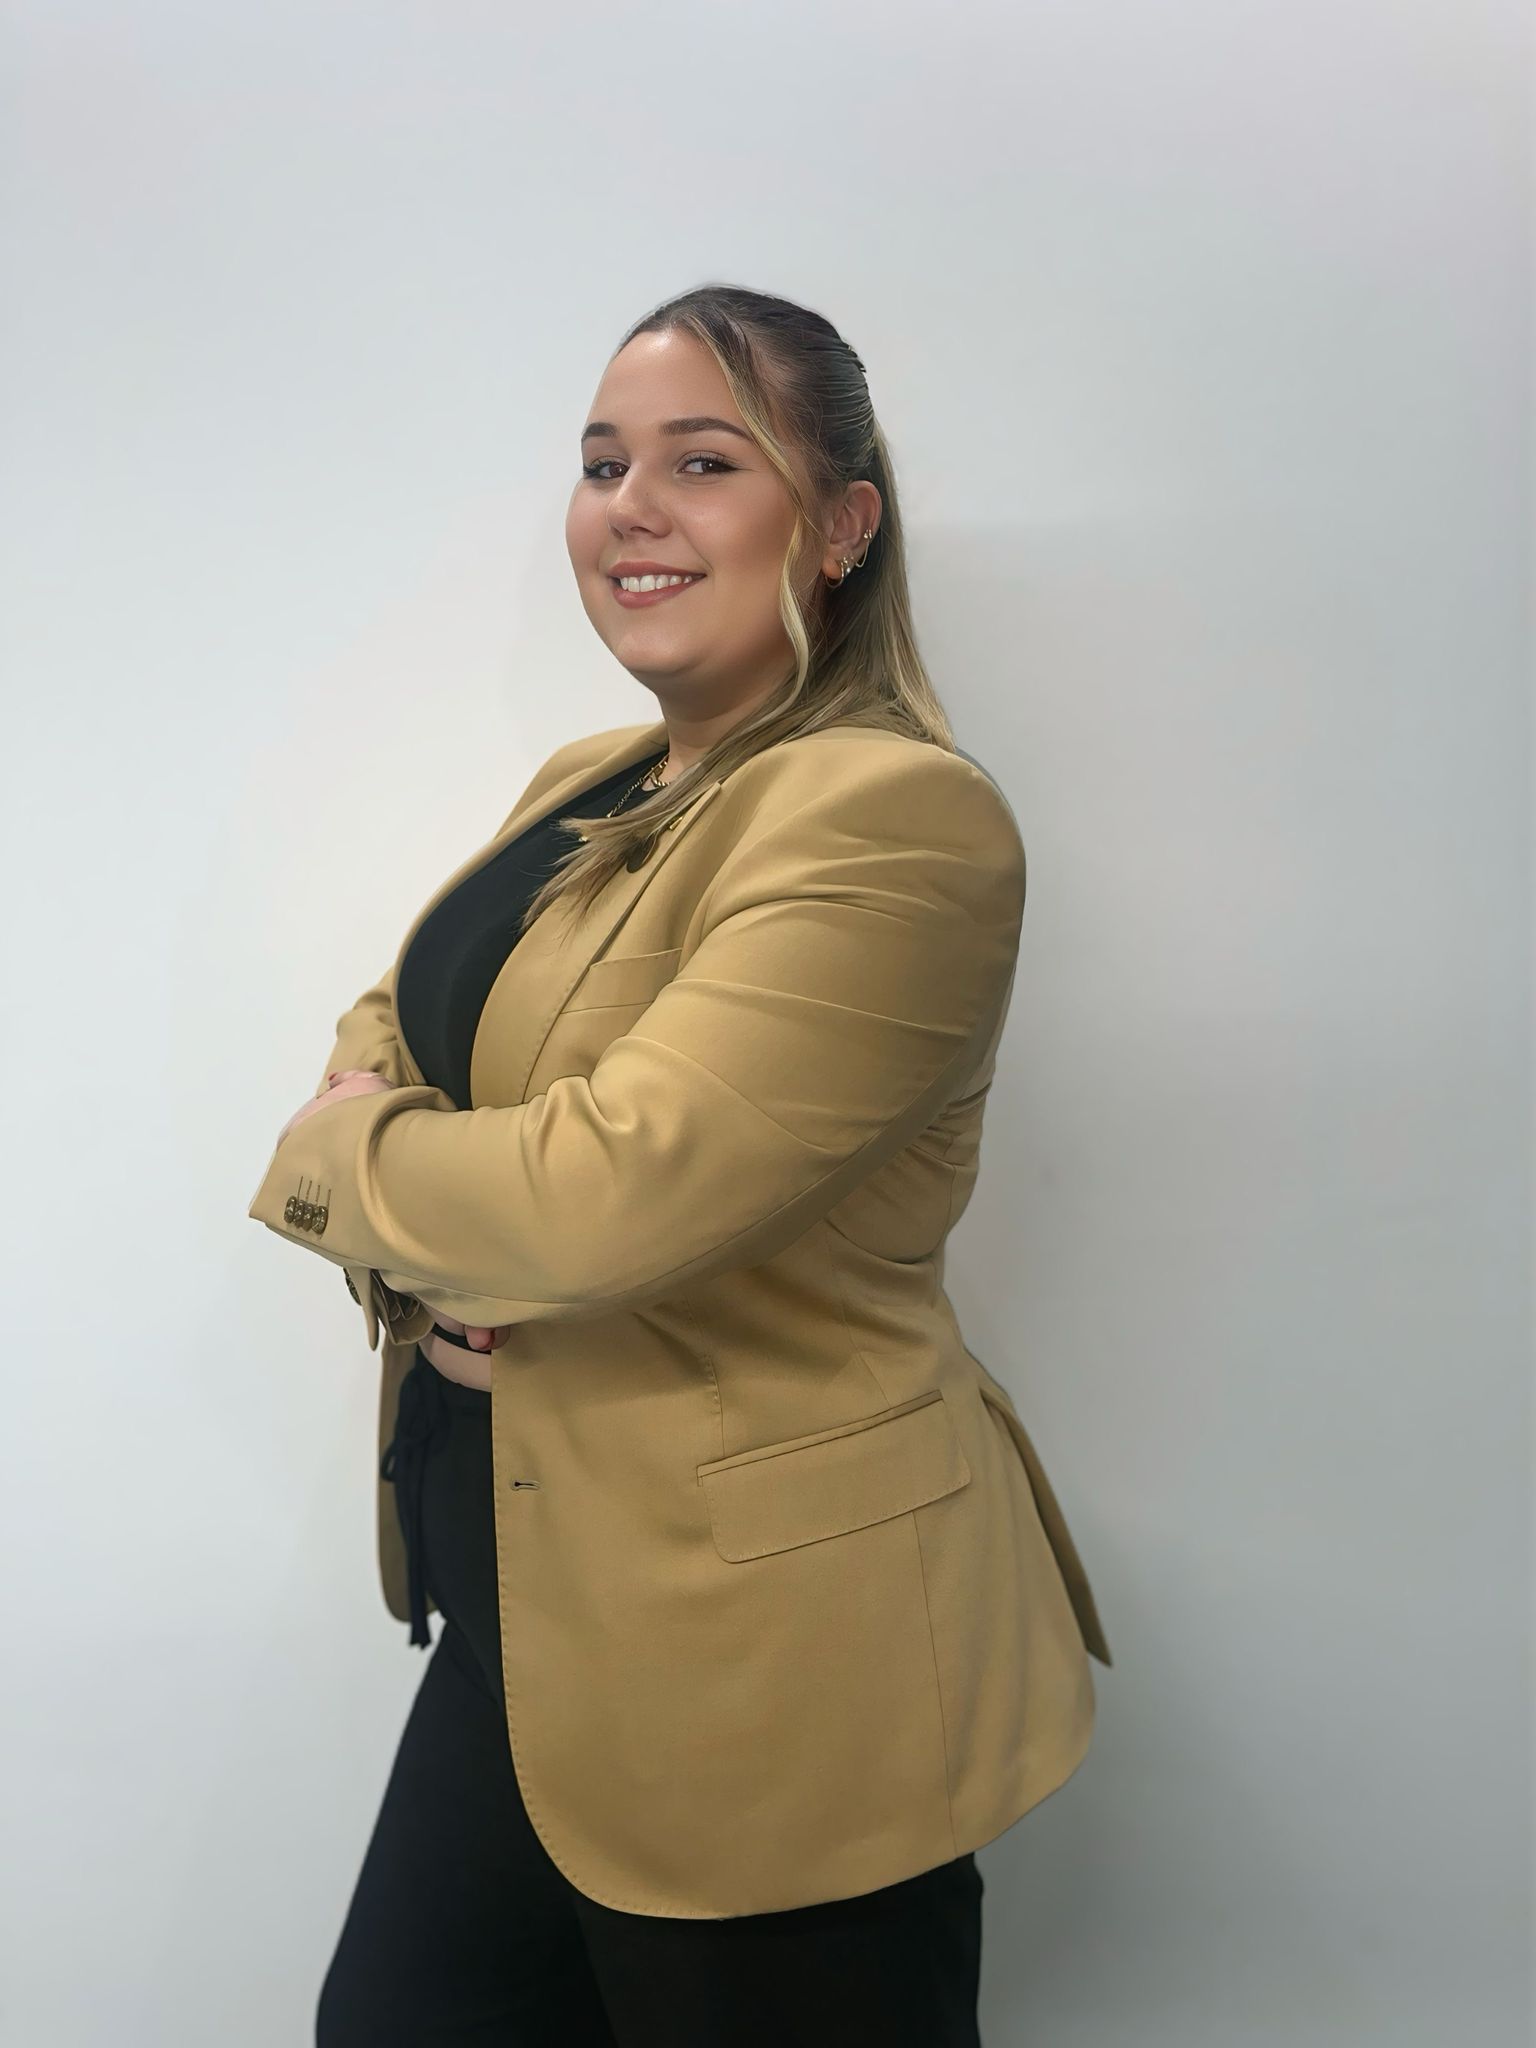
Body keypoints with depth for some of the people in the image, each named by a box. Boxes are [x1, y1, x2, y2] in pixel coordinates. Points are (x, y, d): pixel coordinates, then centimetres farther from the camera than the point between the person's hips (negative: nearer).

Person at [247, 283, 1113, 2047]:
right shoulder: (584, 787, 9)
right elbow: (392, 1025, 12)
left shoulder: (894, 816, -21)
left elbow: (606, 1187, -29)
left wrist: (337, 1159, -10)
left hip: (759, 1669, -8)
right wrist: (428, 1247, -10)